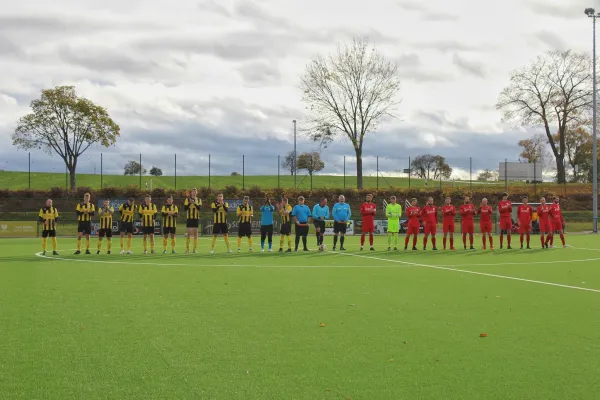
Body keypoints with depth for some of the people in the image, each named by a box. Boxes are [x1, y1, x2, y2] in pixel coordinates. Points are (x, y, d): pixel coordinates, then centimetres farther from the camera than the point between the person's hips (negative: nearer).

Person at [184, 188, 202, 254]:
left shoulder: (199, 200, 8)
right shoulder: (187, 199, 3)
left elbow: (200, 208, -9)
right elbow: (185, 208, -5)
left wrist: (194, 203, -23)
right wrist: (189, 203, -18)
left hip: (196, 218, 2)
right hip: (189, 218, -2)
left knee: (195, 232, 2)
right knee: (189, 233, -4)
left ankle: (195, 248, 5)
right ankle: (187, 249, 0)